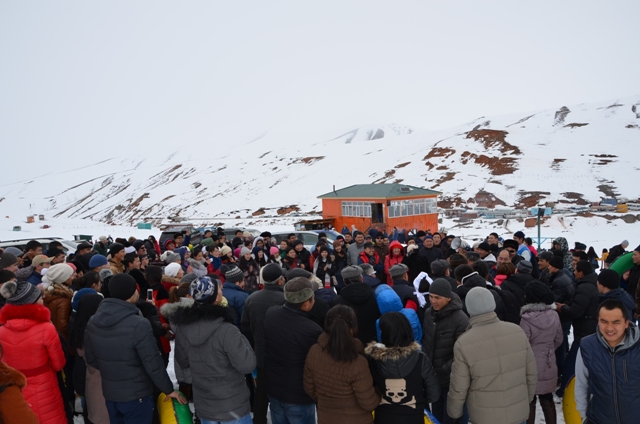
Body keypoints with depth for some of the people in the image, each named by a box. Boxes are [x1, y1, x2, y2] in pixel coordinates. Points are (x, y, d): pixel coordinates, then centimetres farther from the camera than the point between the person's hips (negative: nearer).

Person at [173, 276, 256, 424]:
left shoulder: (182, 328, -8)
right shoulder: (227, 330, -28)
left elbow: (183, 362, 6)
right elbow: (247, 365, -25)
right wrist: (242, 340, -11)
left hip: (203, 406, 5)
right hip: (233, 407, -5)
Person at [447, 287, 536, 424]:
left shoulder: (464, 344, -21)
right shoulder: (517, 332, -11)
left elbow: (458, 388, -12)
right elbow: (530, 373, 0)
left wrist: (454, 412, 6)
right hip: (519, 412, 3)